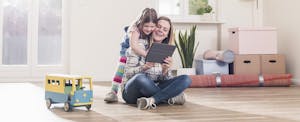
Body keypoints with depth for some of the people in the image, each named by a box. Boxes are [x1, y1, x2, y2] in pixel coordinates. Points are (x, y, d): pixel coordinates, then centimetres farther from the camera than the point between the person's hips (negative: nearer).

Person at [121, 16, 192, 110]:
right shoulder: (139, 44, -6)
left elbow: (165, 80, 3)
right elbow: (128, 73, -12)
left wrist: (166, 70, -19)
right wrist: (144, 67, -30)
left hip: (154, 90, 5)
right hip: (132, 91, -4)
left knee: (186, 79, -15)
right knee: (140, 77, -39)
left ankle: (151, 100, -32)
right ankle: (170, 98, -17)